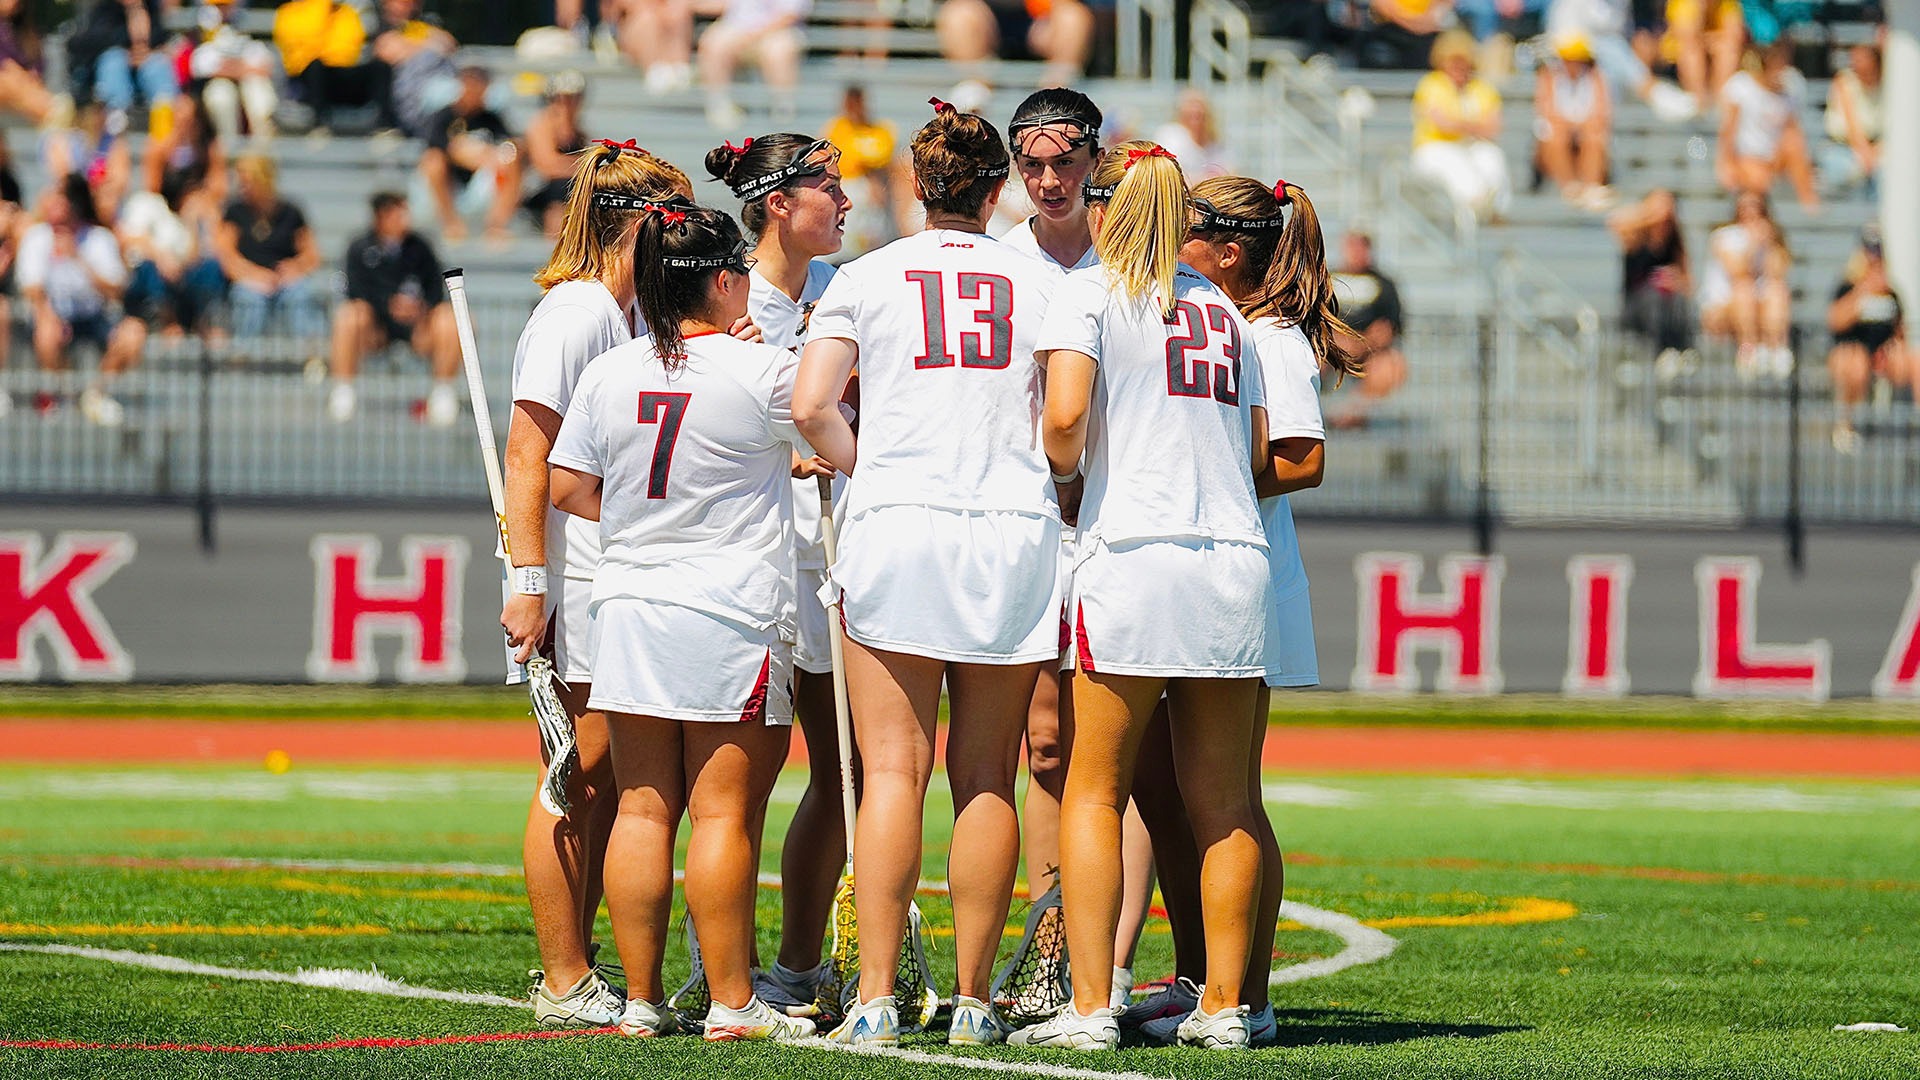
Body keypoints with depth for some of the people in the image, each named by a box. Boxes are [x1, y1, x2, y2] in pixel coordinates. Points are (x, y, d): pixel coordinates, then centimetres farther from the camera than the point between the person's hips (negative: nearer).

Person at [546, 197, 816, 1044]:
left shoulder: (607, 374, 3)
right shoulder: (759, 373, -11)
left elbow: (567, 488, 9)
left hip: (628, 610, 5)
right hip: (730, 616, -5)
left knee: (642, 808, 7)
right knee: (724, 811, -2)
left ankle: (640, 1000, 7)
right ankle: (731, 1002, 0)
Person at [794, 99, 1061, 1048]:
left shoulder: (866, 277, 5)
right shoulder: (1038, 284, 7)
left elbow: (810, 406, -3)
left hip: (895, 530, -1)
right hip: (1013, 535, 1)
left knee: (892, 772, -3)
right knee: (987, 779, 5)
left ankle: (875, 999, -9)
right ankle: (973, 999, 5)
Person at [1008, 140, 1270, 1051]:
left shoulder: (1090, 292, 2)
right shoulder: (1223, 310, 18)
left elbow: (1065, 415, -12)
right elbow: (1259, 452, 17)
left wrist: (1064, 470, 7)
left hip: (1133, 545, -5)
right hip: (1235, 556, 5)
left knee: (1094, 790, 0)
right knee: (1219, 798, 9)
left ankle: (1090, 1006, -7)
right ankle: (1222, 1005, 8)